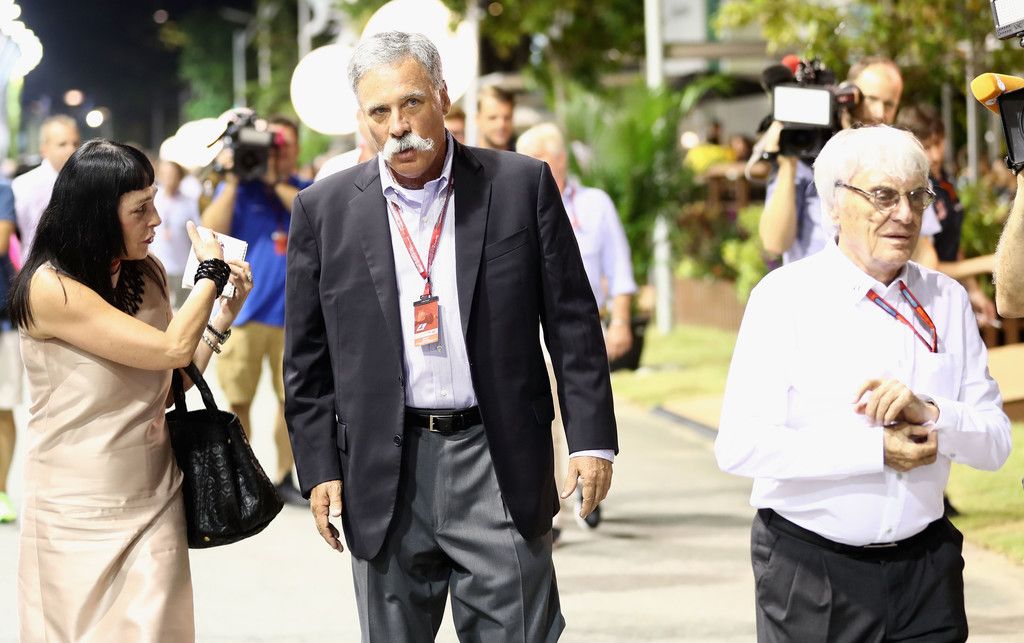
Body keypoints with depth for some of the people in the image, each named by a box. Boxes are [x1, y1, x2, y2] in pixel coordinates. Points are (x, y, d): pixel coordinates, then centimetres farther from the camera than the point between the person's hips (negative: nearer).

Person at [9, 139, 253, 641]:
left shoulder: (148, 275, 5)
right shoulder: (49, 289, -18)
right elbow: (171, 349, -21)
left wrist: (225, 313, 2)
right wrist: (211, 273, -7)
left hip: (155, 502, 5)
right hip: (79, 514, -5)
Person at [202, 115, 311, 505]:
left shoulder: (305, 191, 8)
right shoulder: (236, 188, 4)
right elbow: (211, 230, -10)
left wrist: (276, 182, -16)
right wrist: (232, 182, -14)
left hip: (294, 310, 1)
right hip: (244, 308, -1)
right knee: (238, 400, 2)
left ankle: (285, 477, 18)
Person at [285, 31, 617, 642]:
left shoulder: (522, 184, 1)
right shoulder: (325, 210, 3)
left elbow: (573, 324, 2)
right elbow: (307, 358, 7)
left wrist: (592, 439, -3)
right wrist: (319, 468, 2)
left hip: (498, 466, -1)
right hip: (384, 472, 1)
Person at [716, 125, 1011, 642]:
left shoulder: (947, 300, 7)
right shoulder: (785, 296, -7)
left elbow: (996, 444, 3)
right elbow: (739, 446, -17)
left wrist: (929, 414, -17)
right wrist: (877, 450, -18)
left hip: (925, 567, 3)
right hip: (809, 574, -3)